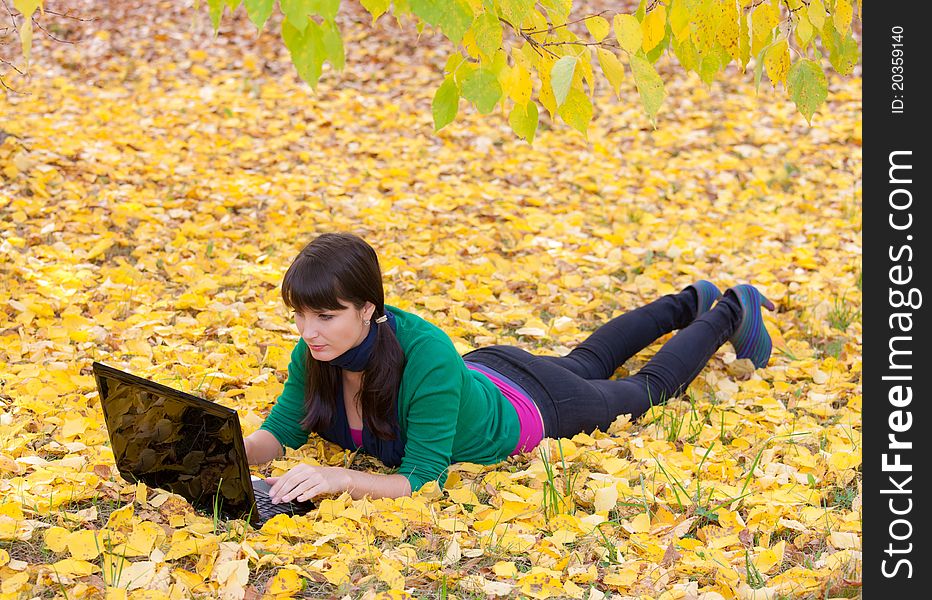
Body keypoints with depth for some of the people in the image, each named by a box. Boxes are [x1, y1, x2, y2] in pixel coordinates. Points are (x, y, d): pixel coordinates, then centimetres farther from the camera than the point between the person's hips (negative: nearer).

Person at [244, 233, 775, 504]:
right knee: (588, 362, 34)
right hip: (481, 369, 6)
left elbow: (424, 481, -43)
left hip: (534, 405, -6)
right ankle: (690, 301, 60)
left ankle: (730, 314, 48)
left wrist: (340, 478, -56)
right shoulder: (317, 351, -30)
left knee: (649, 388, 23)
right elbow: (279, 433, -19)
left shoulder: (424, 354, -47)